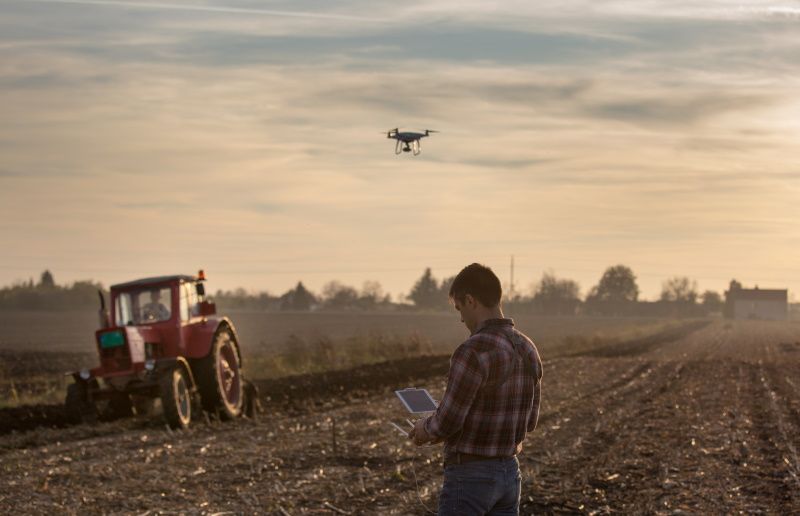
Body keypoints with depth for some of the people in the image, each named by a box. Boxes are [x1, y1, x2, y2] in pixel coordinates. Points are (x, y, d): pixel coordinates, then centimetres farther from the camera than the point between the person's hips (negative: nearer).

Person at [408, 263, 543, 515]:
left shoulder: (473, 351, -21)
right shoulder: (528, 350, 6)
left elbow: (447, 421, -20)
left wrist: (425, 429, 2)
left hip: (470, 477, -8)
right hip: (509, 473, 8)